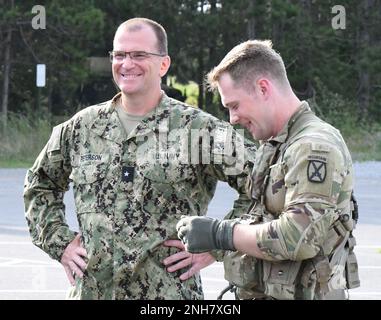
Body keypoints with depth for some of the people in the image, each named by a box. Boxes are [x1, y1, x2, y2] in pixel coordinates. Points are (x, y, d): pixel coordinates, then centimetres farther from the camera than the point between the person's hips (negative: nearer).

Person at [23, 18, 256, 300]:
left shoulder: (199, 129, -5)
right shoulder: (82, 128, 8)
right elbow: (39, 184, 22)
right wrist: (59, 241, 10)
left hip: (168, 291, -3)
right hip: (90, 290, 3)